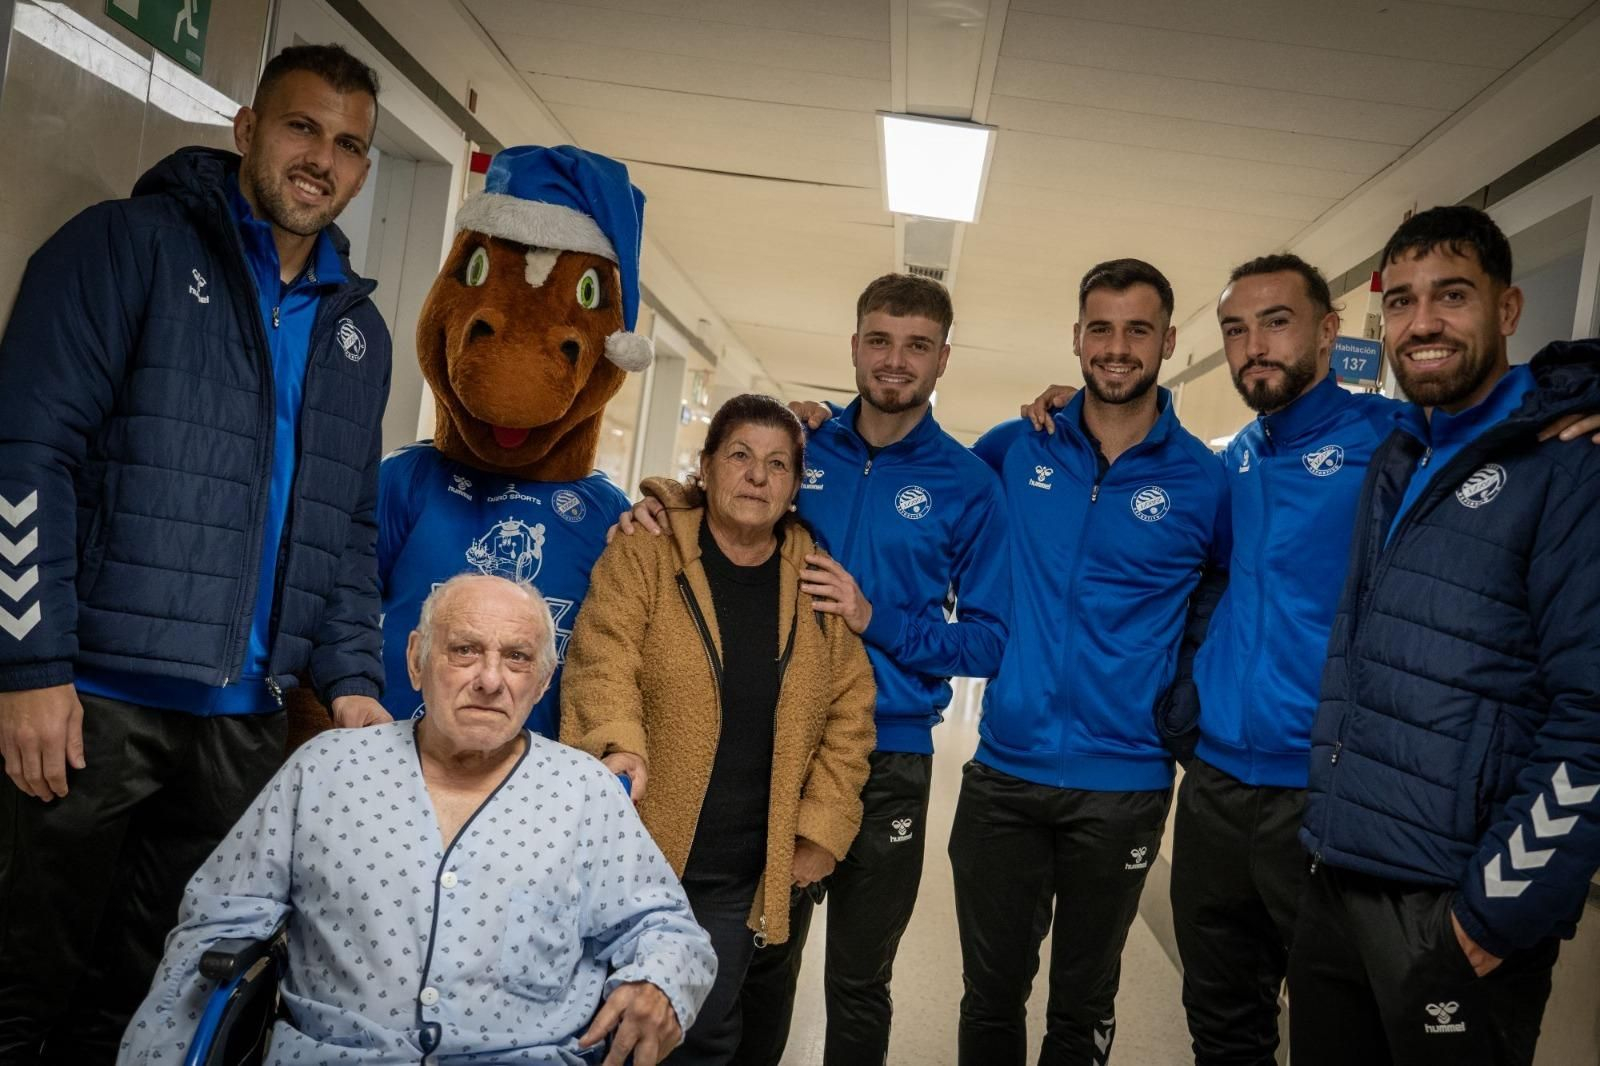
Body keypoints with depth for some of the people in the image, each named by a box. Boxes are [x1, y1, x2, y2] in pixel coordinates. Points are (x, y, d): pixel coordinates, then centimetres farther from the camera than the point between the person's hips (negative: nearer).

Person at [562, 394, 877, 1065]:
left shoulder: (818, 584, 5)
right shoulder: (642, 557, -4)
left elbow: (849, 711, 5)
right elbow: (602, 664, -15)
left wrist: (822, 829, -2)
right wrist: (620, 744, -35)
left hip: (744, 879, 3)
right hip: (634, 856, -2)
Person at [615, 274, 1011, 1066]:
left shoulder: (966, 483, -3)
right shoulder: (800, 445, 3)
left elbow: (988, 641, -5)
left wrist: (876, 620, -18)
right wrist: (660, 512, -9)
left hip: (888, 761, -2)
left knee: (858, 983, 12)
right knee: (762, 961, 17)